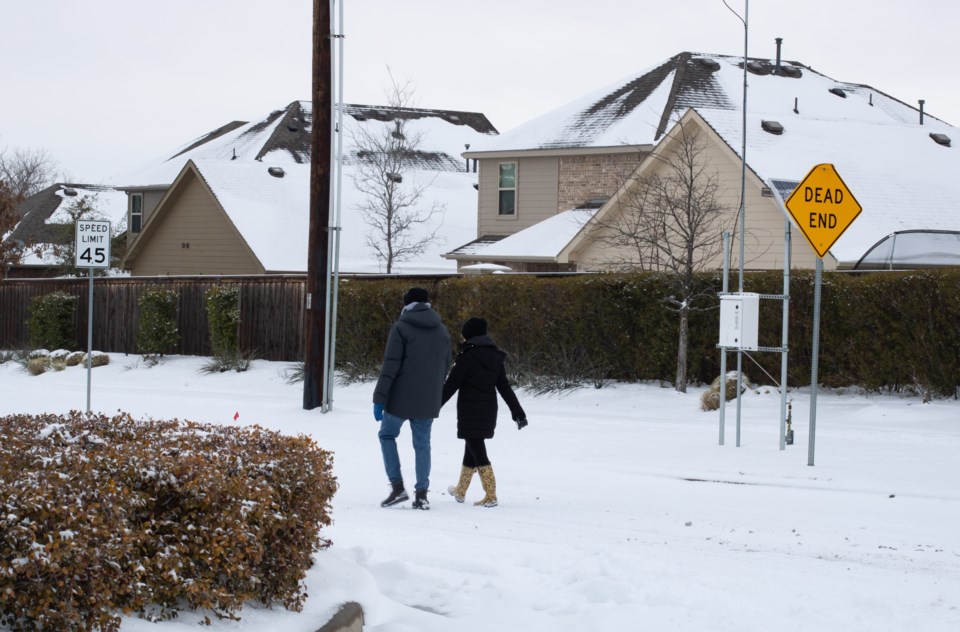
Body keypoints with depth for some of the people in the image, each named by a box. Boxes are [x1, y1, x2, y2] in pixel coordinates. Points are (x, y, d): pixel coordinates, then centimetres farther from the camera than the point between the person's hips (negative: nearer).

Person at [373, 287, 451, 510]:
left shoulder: (401, 328, -8)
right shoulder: (442, 331, 9)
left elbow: (390, 365, -13)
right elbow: (445, 366, 14)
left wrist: (379, 398, -11)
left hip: (401, 398, -4)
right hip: (429, 401, 4)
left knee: (387, 435, 13)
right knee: (422, 443, 11)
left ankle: (398, 487, 3)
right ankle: (422, 494, 7)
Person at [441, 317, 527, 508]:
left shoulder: (467, 357, -13)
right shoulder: (495, 357, 8)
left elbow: (450, 386, -12)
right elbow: (505, 387, 8)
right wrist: (518, 413, 10)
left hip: (470, 411, -7)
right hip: (489, 411, 7)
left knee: (478, 452, -6)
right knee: (471, 449, 19)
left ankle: (491, 496, -12)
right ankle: (460, 491, 32)